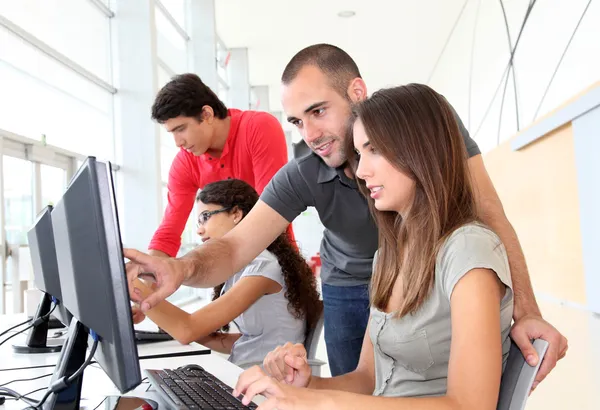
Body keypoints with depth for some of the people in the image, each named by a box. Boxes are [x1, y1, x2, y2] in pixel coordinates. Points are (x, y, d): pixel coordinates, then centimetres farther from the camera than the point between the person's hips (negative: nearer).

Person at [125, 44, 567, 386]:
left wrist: (525, 312, -36)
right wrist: (183, 267, -50)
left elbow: (489, 216, -25)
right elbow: (235, 246, -27)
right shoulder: (302, 175, -22)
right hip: (350, 290, 1)